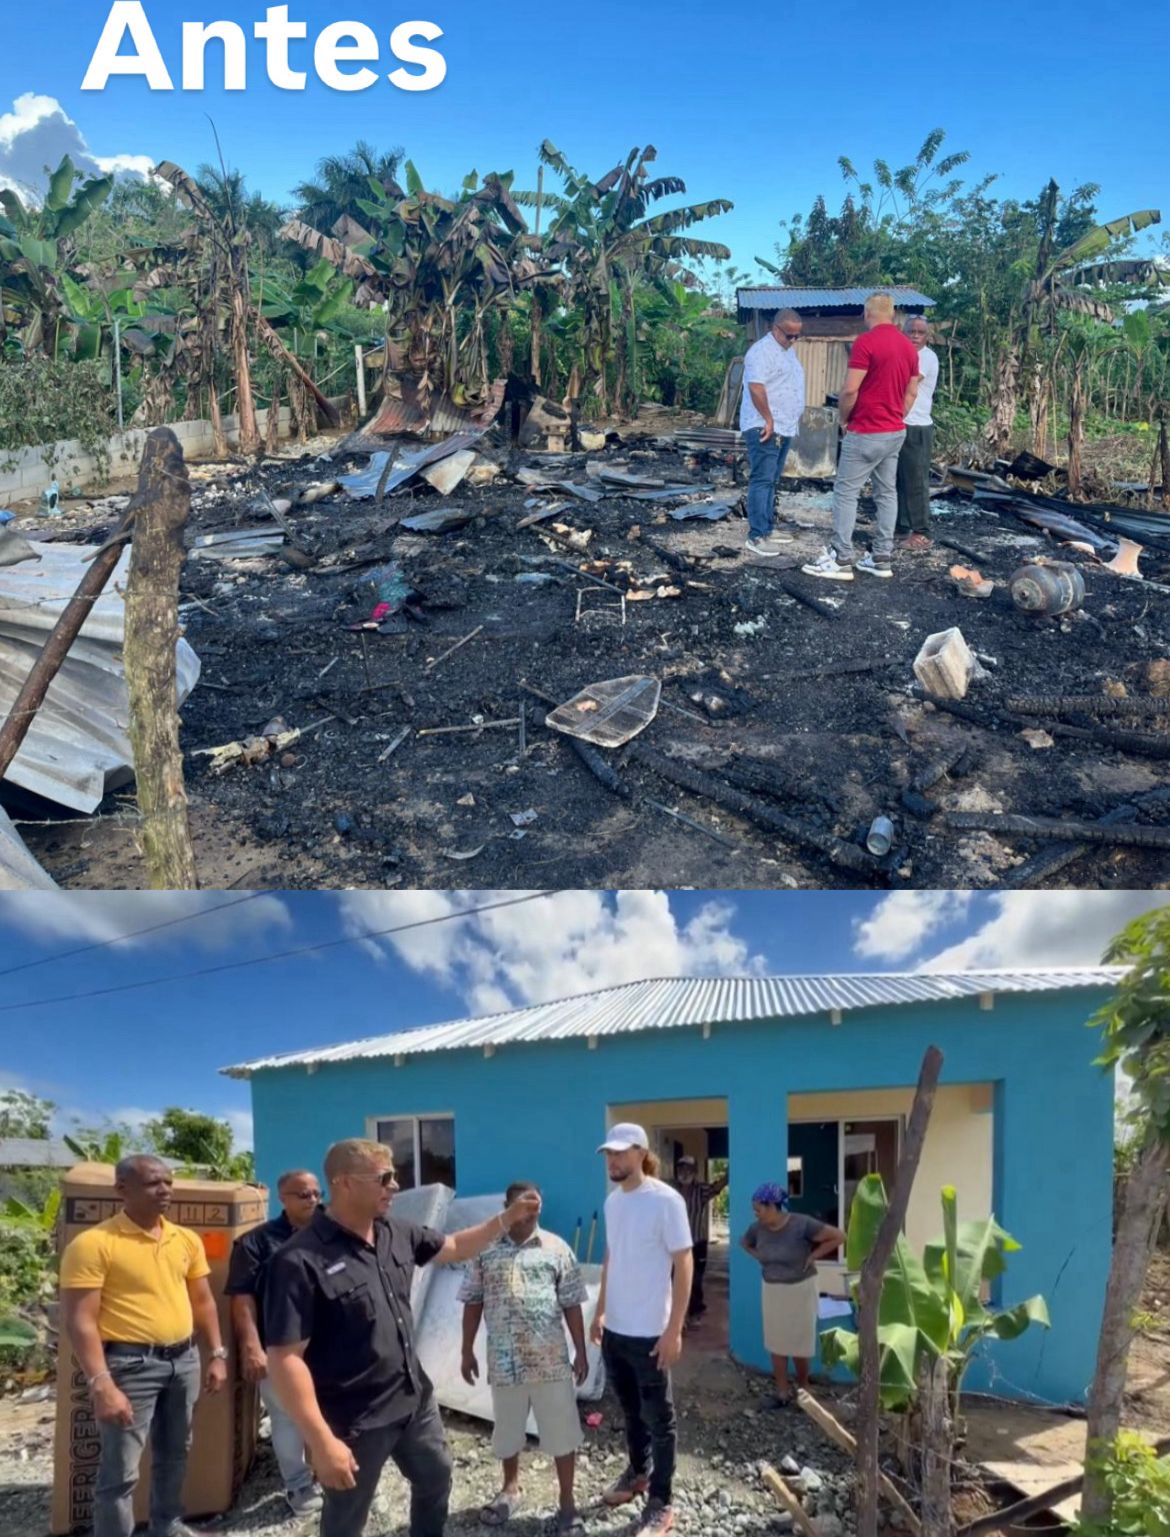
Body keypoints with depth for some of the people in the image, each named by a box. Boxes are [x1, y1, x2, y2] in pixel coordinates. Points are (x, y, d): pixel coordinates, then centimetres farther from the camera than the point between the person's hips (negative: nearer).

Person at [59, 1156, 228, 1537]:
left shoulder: (187, 1239, 6)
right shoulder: (93, 1244, -15)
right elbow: (80, 1321, -17)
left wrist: (217, 1354, 10)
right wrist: (101, 1385, -23)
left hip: (184, 1359, 7)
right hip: (130, 1363, -6)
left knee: (174, 1453, 20)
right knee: (120, 1470, -3)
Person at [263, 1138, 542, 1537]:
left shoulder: (397, 1234, -1)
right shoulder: (301, 1261, -26)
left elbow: (455, 1248, 16)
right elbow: (285, 1358, -27)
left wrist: (507, 1218, 3)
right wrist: (321, 1441, -29)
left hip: (415, 1399, 7)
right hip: (355, 1421, -7)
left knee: (436, 1478, 25)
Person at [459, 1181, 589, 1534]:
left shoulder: (557, 1248, -3)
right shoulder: (485, 1249, 0)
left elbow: (571, 1304, 0)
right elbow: (473, 1302, 5)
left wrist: (581, 1351, -1)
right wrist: (467, 1350, 5)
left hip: (551, 1360, -1)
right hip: (504, 1360, 2)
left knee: (562, 1431, 4)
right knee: (507, 1429, 19)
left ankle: (567, 1503, 20)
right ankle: (510, 1488, 42)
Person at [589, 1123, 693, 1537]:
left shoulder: (666, 1200, -17)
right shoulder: (612, 1201, 4)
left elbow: (683, 1265, -16)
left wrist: (674, 1330, -17)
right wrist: (600, 1312, 14)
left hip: (650, 1333, -6)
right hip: (614, 1329, 7)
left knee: (658, 1420, 7)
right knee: (631, 1412, 22)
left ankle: (661, 1503, 18)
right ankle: (638, 1472, 41)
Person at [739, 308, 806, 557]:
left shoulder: (788, 350, 17)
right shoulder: (762, 351, -14)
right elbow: (756, 387, -22)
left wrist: (793, 422, 20)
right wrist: (768, 420, -21)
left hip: (785, 428, 10)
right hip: (765, 428, -10)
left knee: (771, 480, 14)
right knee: (762, 480, -11)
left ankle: (768, 528, 21)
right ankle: (756, 537, -12)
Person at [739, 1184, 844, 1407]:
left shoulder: (801, 1224, -23)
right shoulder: (757, 1228, -8)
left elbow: (838, 1237, -19)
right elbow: (744, 1243, 15)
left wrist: (812, 1256, -17)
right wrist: (760, 1258, -1)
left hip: (800, 1289, -4)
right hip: (772, 1290, 4)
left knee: (800, 1341, 8)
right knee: (776, 1341, 7)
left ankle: (803, 1389, 26)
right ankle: (782, 1391, 18)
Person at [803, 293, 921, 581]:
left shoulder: (865, 342, -16)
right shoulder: (909, 346, 9)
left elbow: (850, 390, -18)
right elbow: (911, 393, 13)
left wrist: (844, 418, -2)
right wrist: (894, 417, 19)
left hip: (866, 433, -8)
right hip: (895, 432, 8)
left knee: (845, 492, -2)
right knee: (887, 493, 10)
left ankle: (841, 560, -4)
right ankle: (881, 558, 12)